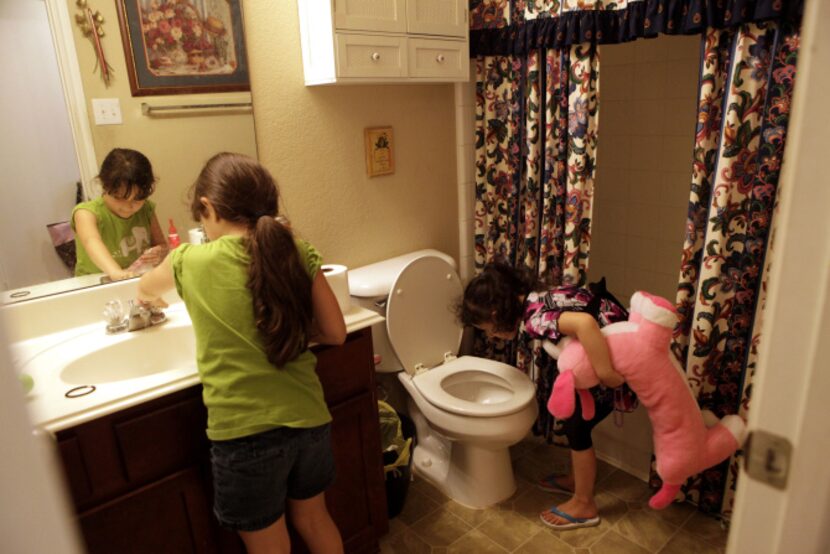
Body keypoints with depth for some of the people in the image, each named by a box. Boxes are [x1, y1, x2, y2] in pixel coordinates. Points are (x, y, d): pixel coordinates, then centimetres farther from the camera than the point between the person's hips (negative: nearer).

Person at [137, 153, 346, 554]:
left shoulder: (191, 263, -10)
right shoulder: (297, 255, -5)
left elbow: (145, 289, 14)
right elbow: (335, 332, -1)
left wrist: (150, 297, 37)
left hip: (245, 432, -3)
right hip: (308, 419, 3)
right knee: (313, 518, 29)